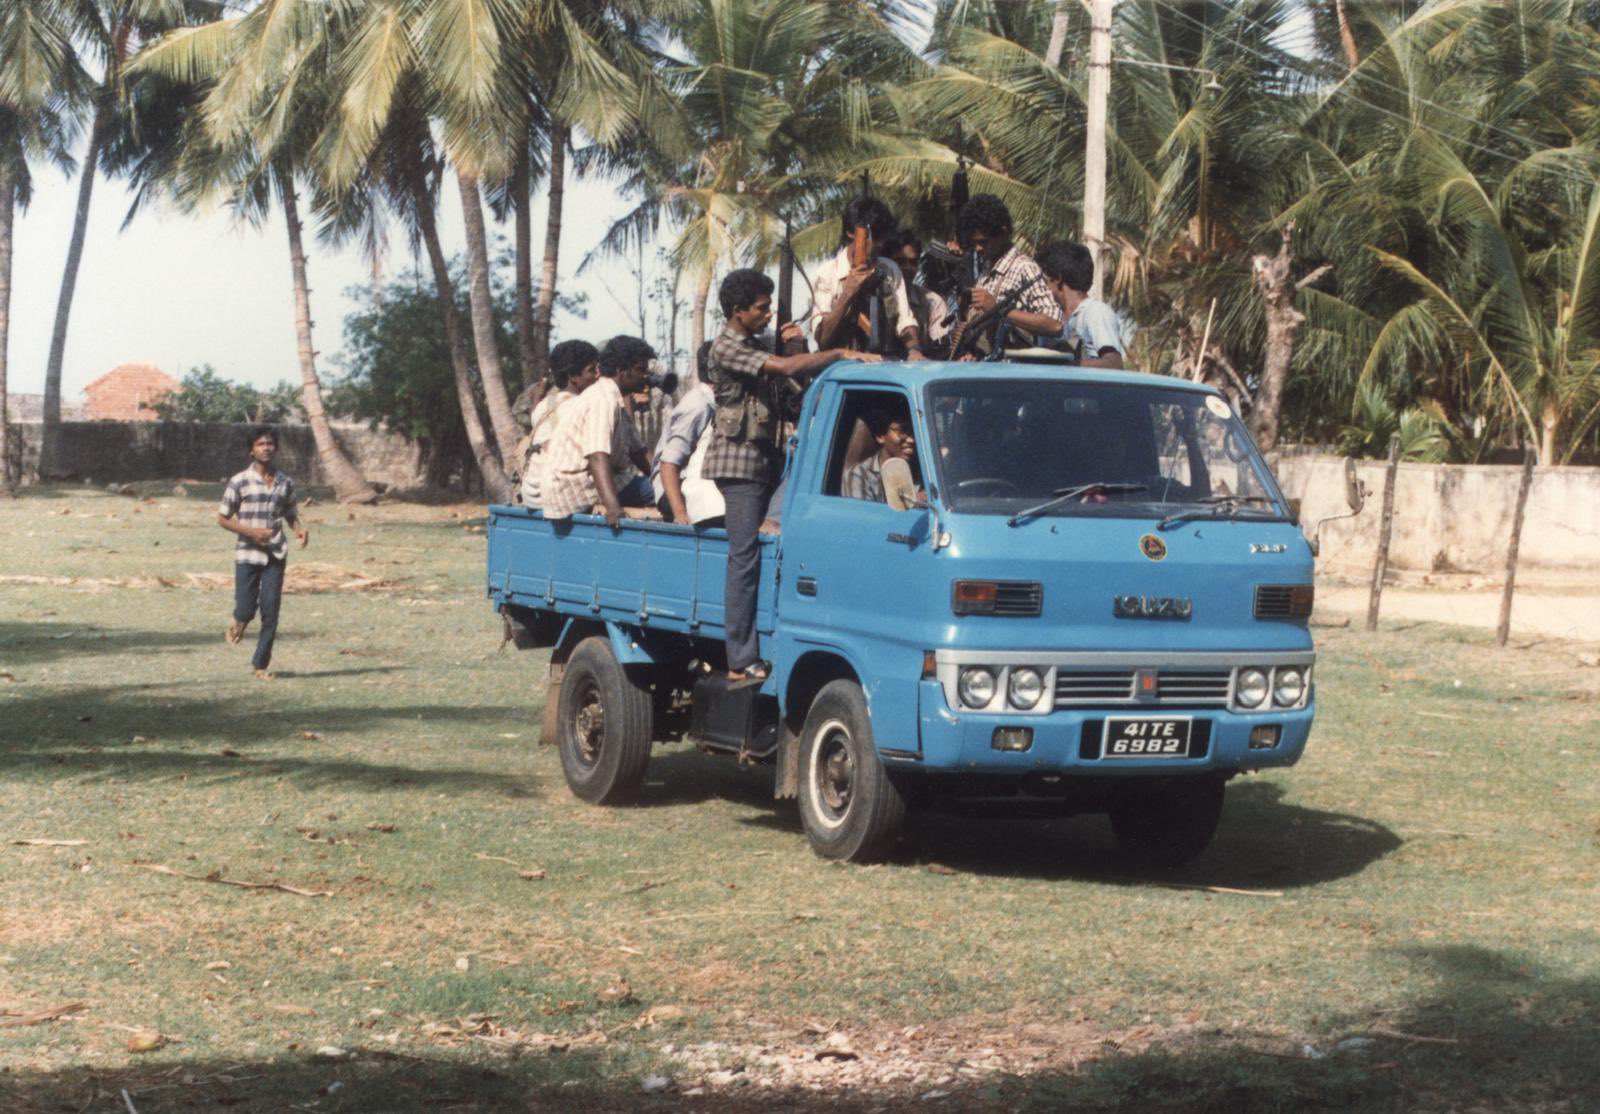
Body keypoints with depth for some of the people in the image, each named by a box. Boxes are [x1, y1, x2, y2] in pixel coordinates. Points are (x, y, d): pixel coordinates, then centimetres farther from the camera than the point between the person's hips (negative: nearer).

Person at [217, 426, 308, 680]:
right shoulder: (239, 482, -5)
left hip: (275, 555, 3)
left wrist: (300, 530, -7)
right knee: (246, 609, -6)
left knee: (270, 612, -1)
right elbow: (223, 518, -1)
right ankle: (238, 623, 32)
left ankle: (261, 664, 10)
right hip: (247, 554, -3)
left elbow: (291, 515, 16)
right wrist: (252, 532, -15)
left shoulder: (285, 484, 6)